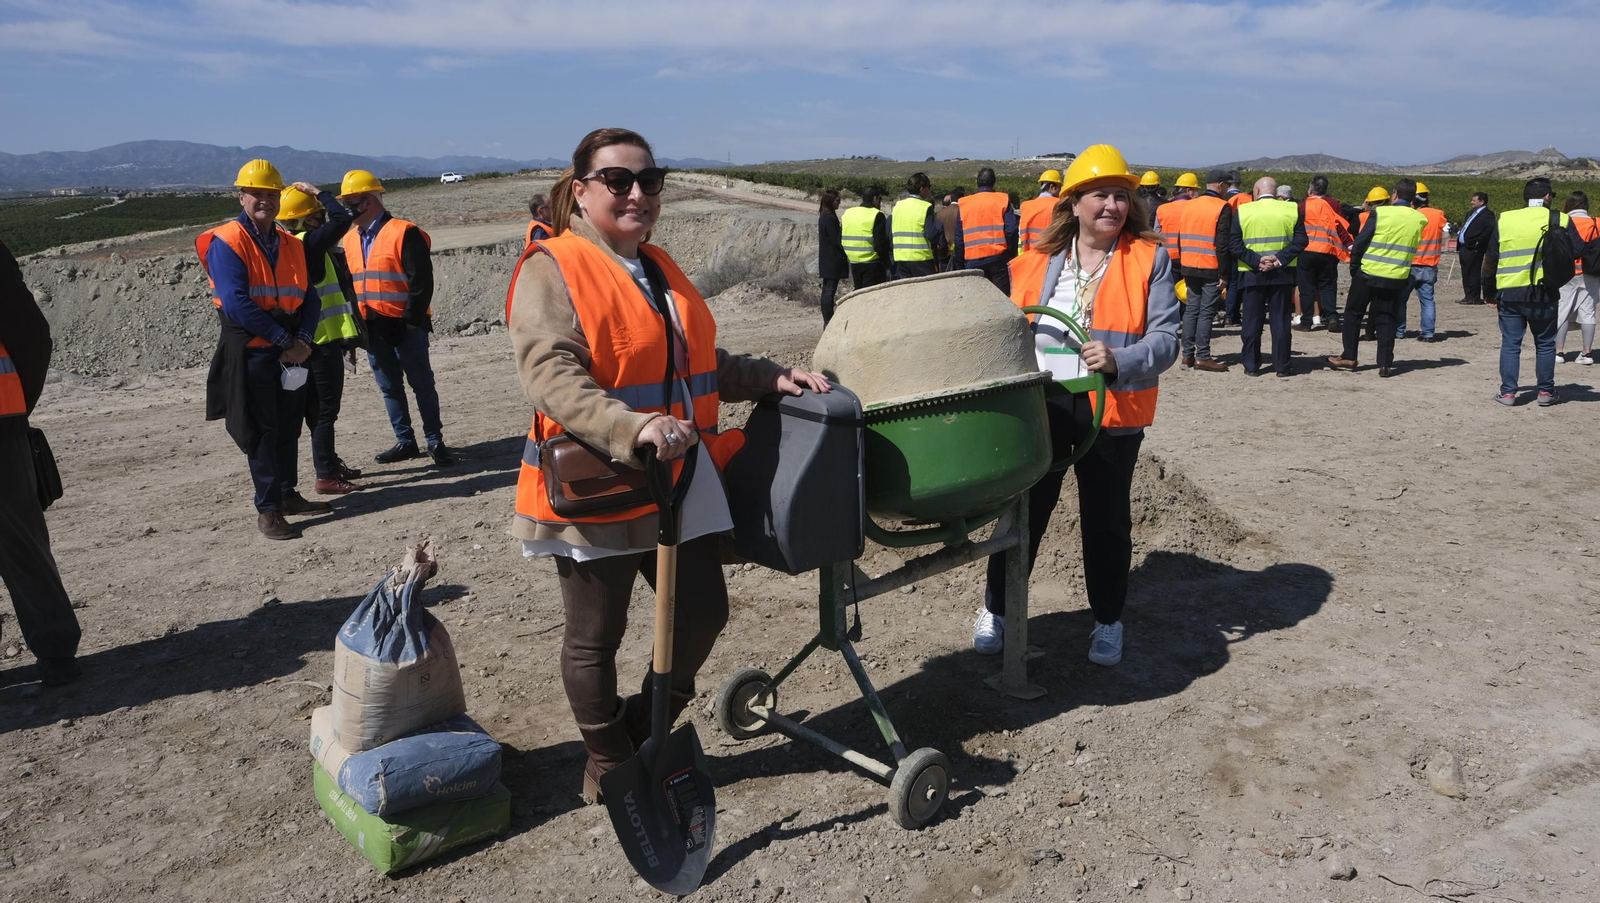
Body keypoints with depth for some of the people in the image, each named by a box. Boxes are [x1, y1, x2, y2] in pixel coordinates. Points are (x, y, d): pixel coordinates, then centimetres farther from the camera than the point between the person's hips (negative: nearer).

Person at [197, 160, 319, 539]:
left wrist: (303, 339, -9)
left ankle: (287, 494, 28)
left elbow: (308, 297, 8)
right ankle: (267, 510, 4)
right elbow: (236, 302, -19)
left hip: (292, 350, 6)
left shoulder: (291, 244, 11)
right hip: (250, 349, -6)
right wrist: (284, 340, -19)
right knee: (263, 430, -3)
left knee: (289, 426, 14)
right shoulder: (226, 242, -9)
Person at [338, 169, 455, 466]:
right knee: (389, 386, 11)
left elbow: (422, 282, -14)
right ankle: (405, 441, 20)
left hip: (405, 326, -7)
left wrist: (411, 320, -16)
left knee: (421, 383, 1)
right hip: (372, 328, 7)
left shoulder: (404, 233, -11)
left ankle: (435, 441, 9)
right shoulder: (350, 239, 12)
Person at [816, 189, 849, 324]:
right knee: (830, 291, -8)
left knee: (827, 290, 11)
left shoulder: (823, 217, 12)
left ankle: (827, 321, 15)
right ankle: (829, 322, -6)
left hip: (825, 261, 10)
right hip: (833, 260, -10)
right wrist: (845, 253, -6)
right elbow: (835, 240, -17)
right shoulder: (830, 218, -16)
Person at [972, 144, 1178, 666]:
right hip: (1038, 407, 2)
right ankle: (996, 610, 27)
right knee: (1023, 512, 10)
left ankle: (1108, 622, 29)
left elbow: (1165, 340, -6)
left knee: (1107, 519, 12)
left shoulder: (1149, 260, -1)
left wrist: (1118, 359, -23)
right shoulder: (1038, 259, 6)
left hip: (1111, 411, -1)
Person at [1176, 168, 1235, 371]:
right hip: (1211, 269, -6)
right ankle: (1202, 356, -2)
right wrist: (1224, 274, -10)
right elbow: (1222, 244, -13)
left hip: (1189, 267, 6)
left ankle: (1188, 354, 12)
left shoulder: (1188, 205, 9)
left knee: (1191, 309, 11)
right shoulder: (1223, 208, -9)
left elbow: (1180, 238, 12)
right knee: (1206, 312, -3)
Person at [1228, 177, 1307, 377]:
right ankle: (1281, 365, 10)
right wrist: (1280, 259, -10)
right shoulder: (1291, 209, 1)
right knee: (1280, 320, 7)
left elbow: (1234, 245, -9)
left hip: (1251, 274, -1)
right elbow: (1300, 240, -5)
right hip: (1283, 273, 1)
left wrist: (1256, 261, -12)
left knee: (1252, 321, 6)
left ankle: (1251, 365, 9)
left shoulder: (1243, 211, -3)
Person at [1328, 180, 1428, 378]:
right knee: (1386, 320, 9)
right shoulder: (1420, 220, 0)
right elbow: (1414, 247, 10)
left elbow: (1360, 242, -7)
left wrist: (1353, 267, 5)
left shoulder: (1379, 213, -11)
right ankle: (1385, 364, 5)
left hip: (1368, 274, -3)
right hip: (1398, 279, 3)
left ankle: (1349, 358, 14)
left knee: (1353, 313, 12)